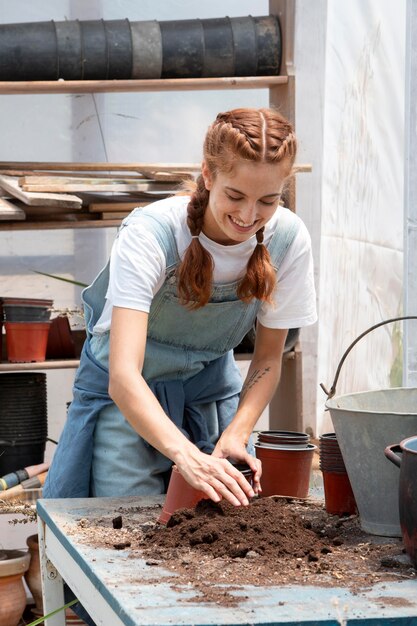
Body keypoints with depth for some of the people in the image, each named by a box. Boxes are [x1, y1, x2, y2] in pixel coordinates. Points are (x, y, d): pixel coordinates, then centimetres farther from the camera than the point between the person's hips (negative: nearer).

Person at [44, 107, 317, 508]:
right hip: (128, 395, -4)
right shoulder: (149, 234, -32)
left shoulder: (288, 239, -19)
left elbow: (268, 358, -6)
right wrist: (186, 455, -57)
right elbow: (122, 376, -42)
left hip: (210, 384, 4)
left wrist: (237, 434, -24)